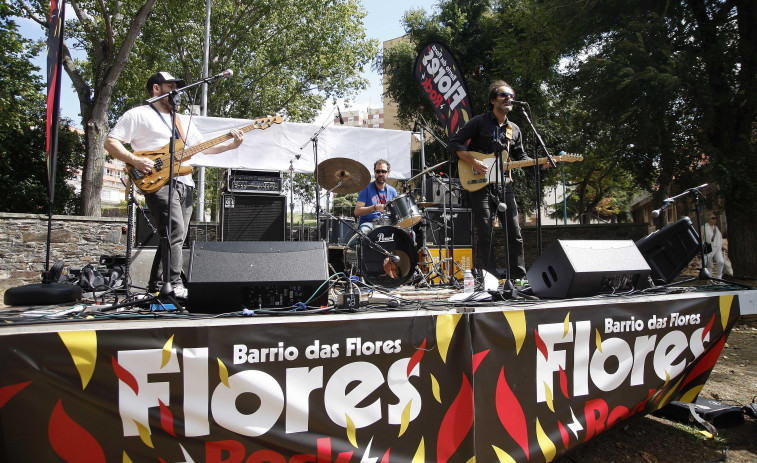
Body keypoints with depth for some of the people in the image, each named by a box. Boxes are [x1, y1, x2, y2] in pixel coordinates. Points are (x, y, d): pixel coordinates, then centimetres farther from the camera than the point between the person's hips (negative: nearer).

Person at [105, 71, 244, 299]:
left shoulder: (183, 120, 27)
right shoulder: (138, 115, 6)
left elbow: (202, 147, 22)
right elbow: (110, 143, 1)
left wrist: (231, 145, 7)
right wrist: (135, 161, -15)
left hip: (184, 184, 7)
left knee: (176, 237, 6)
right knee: (175, 231, -22)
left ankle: (156, 286, 16)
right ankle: (175, 285, -22)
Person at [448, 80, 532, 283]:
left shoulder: (514, 130, 17)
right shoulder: (479, 121, 0)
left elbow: (520, 157, 22)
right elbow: (455, 143, -5)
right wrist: (473, 162, -17)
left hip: (503, 184, 5)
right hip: (480, 184, -5)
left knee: (514, 232, 4)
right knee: (485, 233, -6)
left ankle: (517, 276, 14)